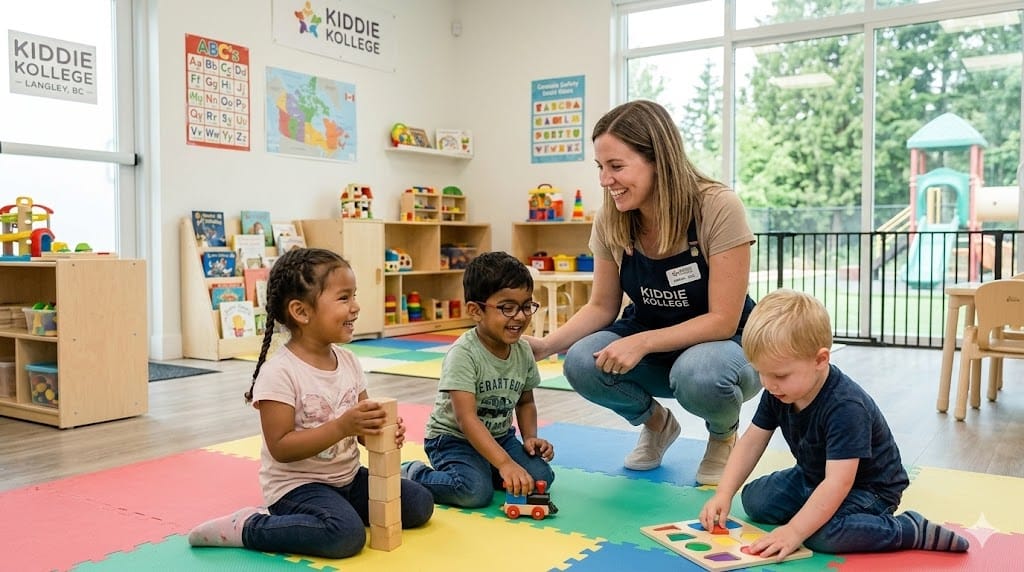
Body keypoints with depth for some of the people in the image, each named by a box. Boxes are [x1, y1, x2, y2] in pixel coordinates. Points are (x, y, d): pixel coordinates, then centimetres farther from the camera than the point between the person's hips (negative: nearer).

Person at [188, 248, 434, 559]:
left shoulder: (348, 361, 2)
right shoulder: (279, 372, -21)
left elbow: (360, 425, 7)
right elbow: (281, 448, -22)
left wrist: (382, 430, -16)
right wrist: (341, 427, -31)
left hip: (347, 477, 7)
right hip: (296, 484, -7)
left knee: (419, 504, 3)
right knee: (346, 534, -31)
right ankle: (247, 527, -9)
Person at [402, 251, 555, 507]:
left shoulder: (523, 351, -3)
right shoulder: (463, 354, -24)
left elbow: (525, 401, 14)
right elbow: (467, 418, -31)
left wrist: (530, 437, -5)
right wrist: (505, 463, -40)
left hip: (499, 436, 7)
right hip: (453, 437, -6)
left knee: (541, 476, -12)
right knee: (475, 492, -29)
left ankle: (483, 471, 12)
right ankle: (412, 474, -3)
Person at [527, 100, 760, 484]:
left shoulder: (718, 208, -25)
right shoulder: (610, 221, -12)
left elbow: (722, 321, -23)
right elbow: (602, 307, -2)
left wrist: (643, 342, -34)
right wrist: (546, 345, -19)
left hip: (723, 343, -3)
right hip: (648, 344, 4)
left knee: (698, 375, -38)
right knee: (582, 364, -26)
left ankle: (724, 435, 1)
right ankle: (655, 423, 8)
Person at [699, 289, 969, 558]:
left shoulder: (845, 407, -34)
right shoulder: (776, 392, -10)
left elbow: (838, 482, -37)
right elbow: (752, 441, -4)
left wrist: (794, 531, -39)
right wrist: (723, 495, -13)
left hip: (869, 488, -7)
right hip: (813, 477, 7)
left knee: (822, 534, -33)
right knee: (754, 500, -7)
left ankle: (912, 530, -14)